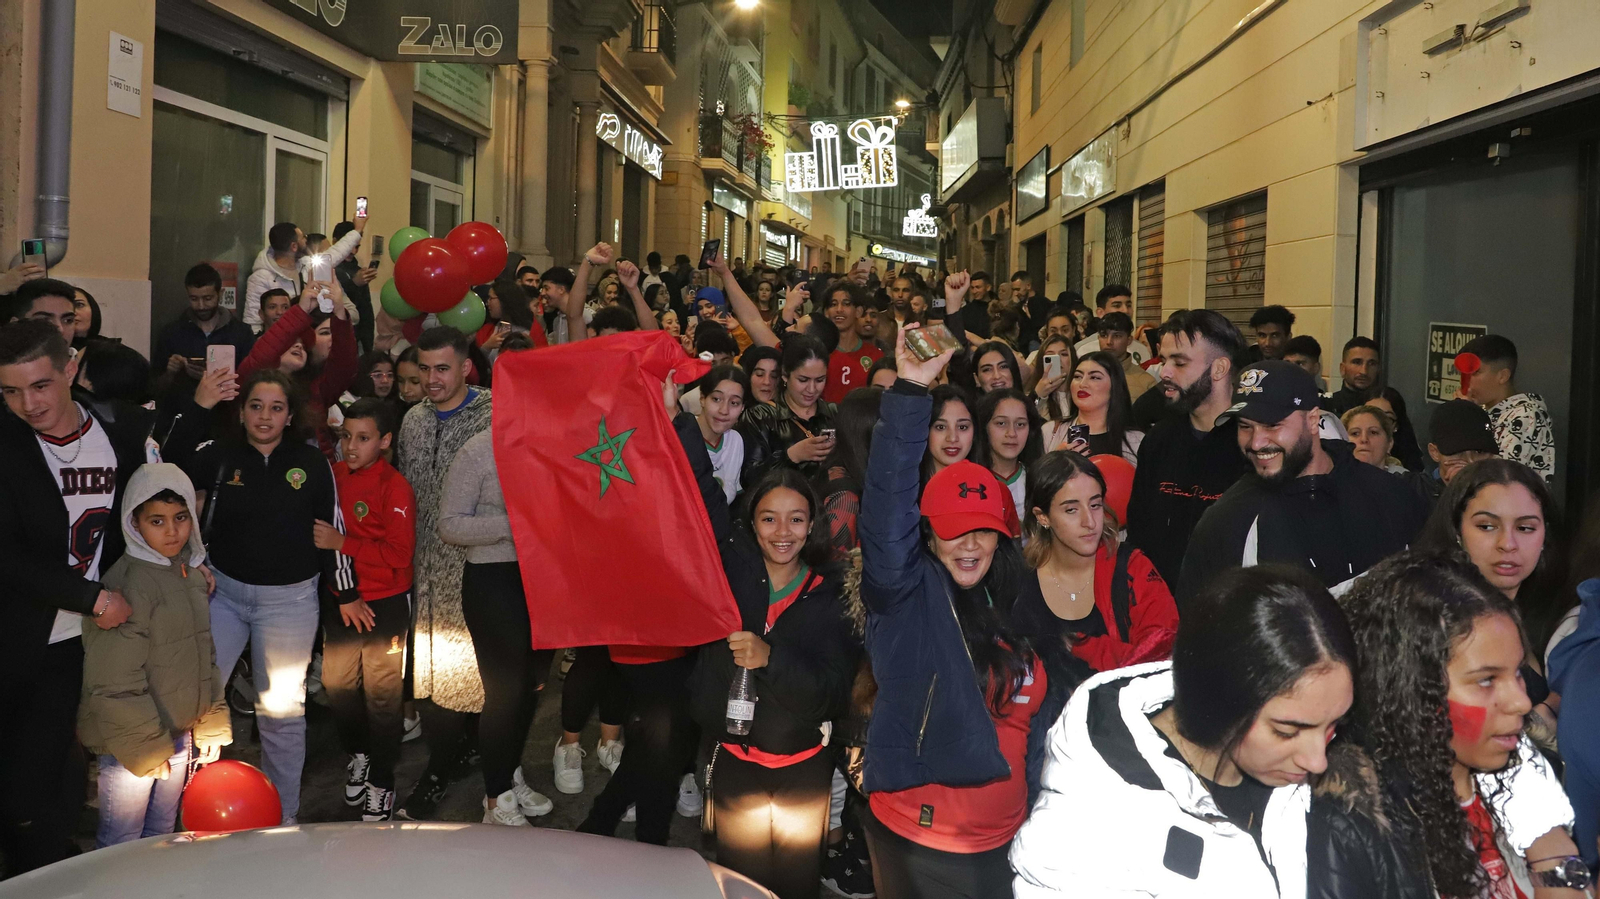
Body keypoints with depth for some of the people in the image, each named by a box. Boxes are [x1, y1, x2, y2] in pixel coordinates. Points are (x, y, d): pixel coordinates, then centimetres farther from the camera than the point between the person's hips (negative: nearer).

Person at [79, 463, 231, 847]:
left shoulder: (190, 577, 7)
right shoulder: (128, 582, -19)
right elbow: (115, 681, -21)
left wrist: (212, 726, 12)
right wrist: (146, 746, -17)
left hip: (181, 734, 8)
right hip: (132, 742, -8)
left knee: (163, 834, 19)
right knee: (121, 843, 4)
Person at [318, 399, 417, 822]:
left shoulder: (394, 487, -13)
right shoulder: (332, 476, 3)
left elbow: (399, 553, -19)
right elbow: (319, 531, 17)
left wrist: (343, 543, -22)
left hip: (384, 605, -5)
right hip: (339, 601, 5)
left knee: (382, 693, 3)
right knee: (337, 684, 12)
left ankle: (381, 782, 18)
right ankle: (357, 754, 38)